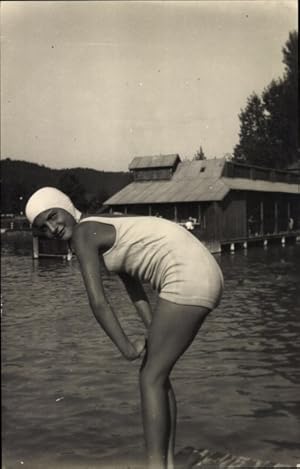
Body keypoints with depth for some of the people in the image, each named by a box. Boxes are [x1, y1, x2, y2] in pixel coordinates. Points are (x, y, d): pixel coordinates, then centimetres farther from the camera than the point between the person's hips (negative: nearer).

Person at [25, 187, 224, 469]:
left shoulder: (82, 233, -7)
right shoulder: (103, 230, 22)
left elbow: (98, 301, -15)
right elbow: (134, 287, 21)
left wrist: (126, 348, -5)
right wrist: (152, 333, 11)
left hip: (188, 280, -9)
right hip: (201, 278, 9)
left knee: (151, 379, -2)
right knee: (155, 374, 15)